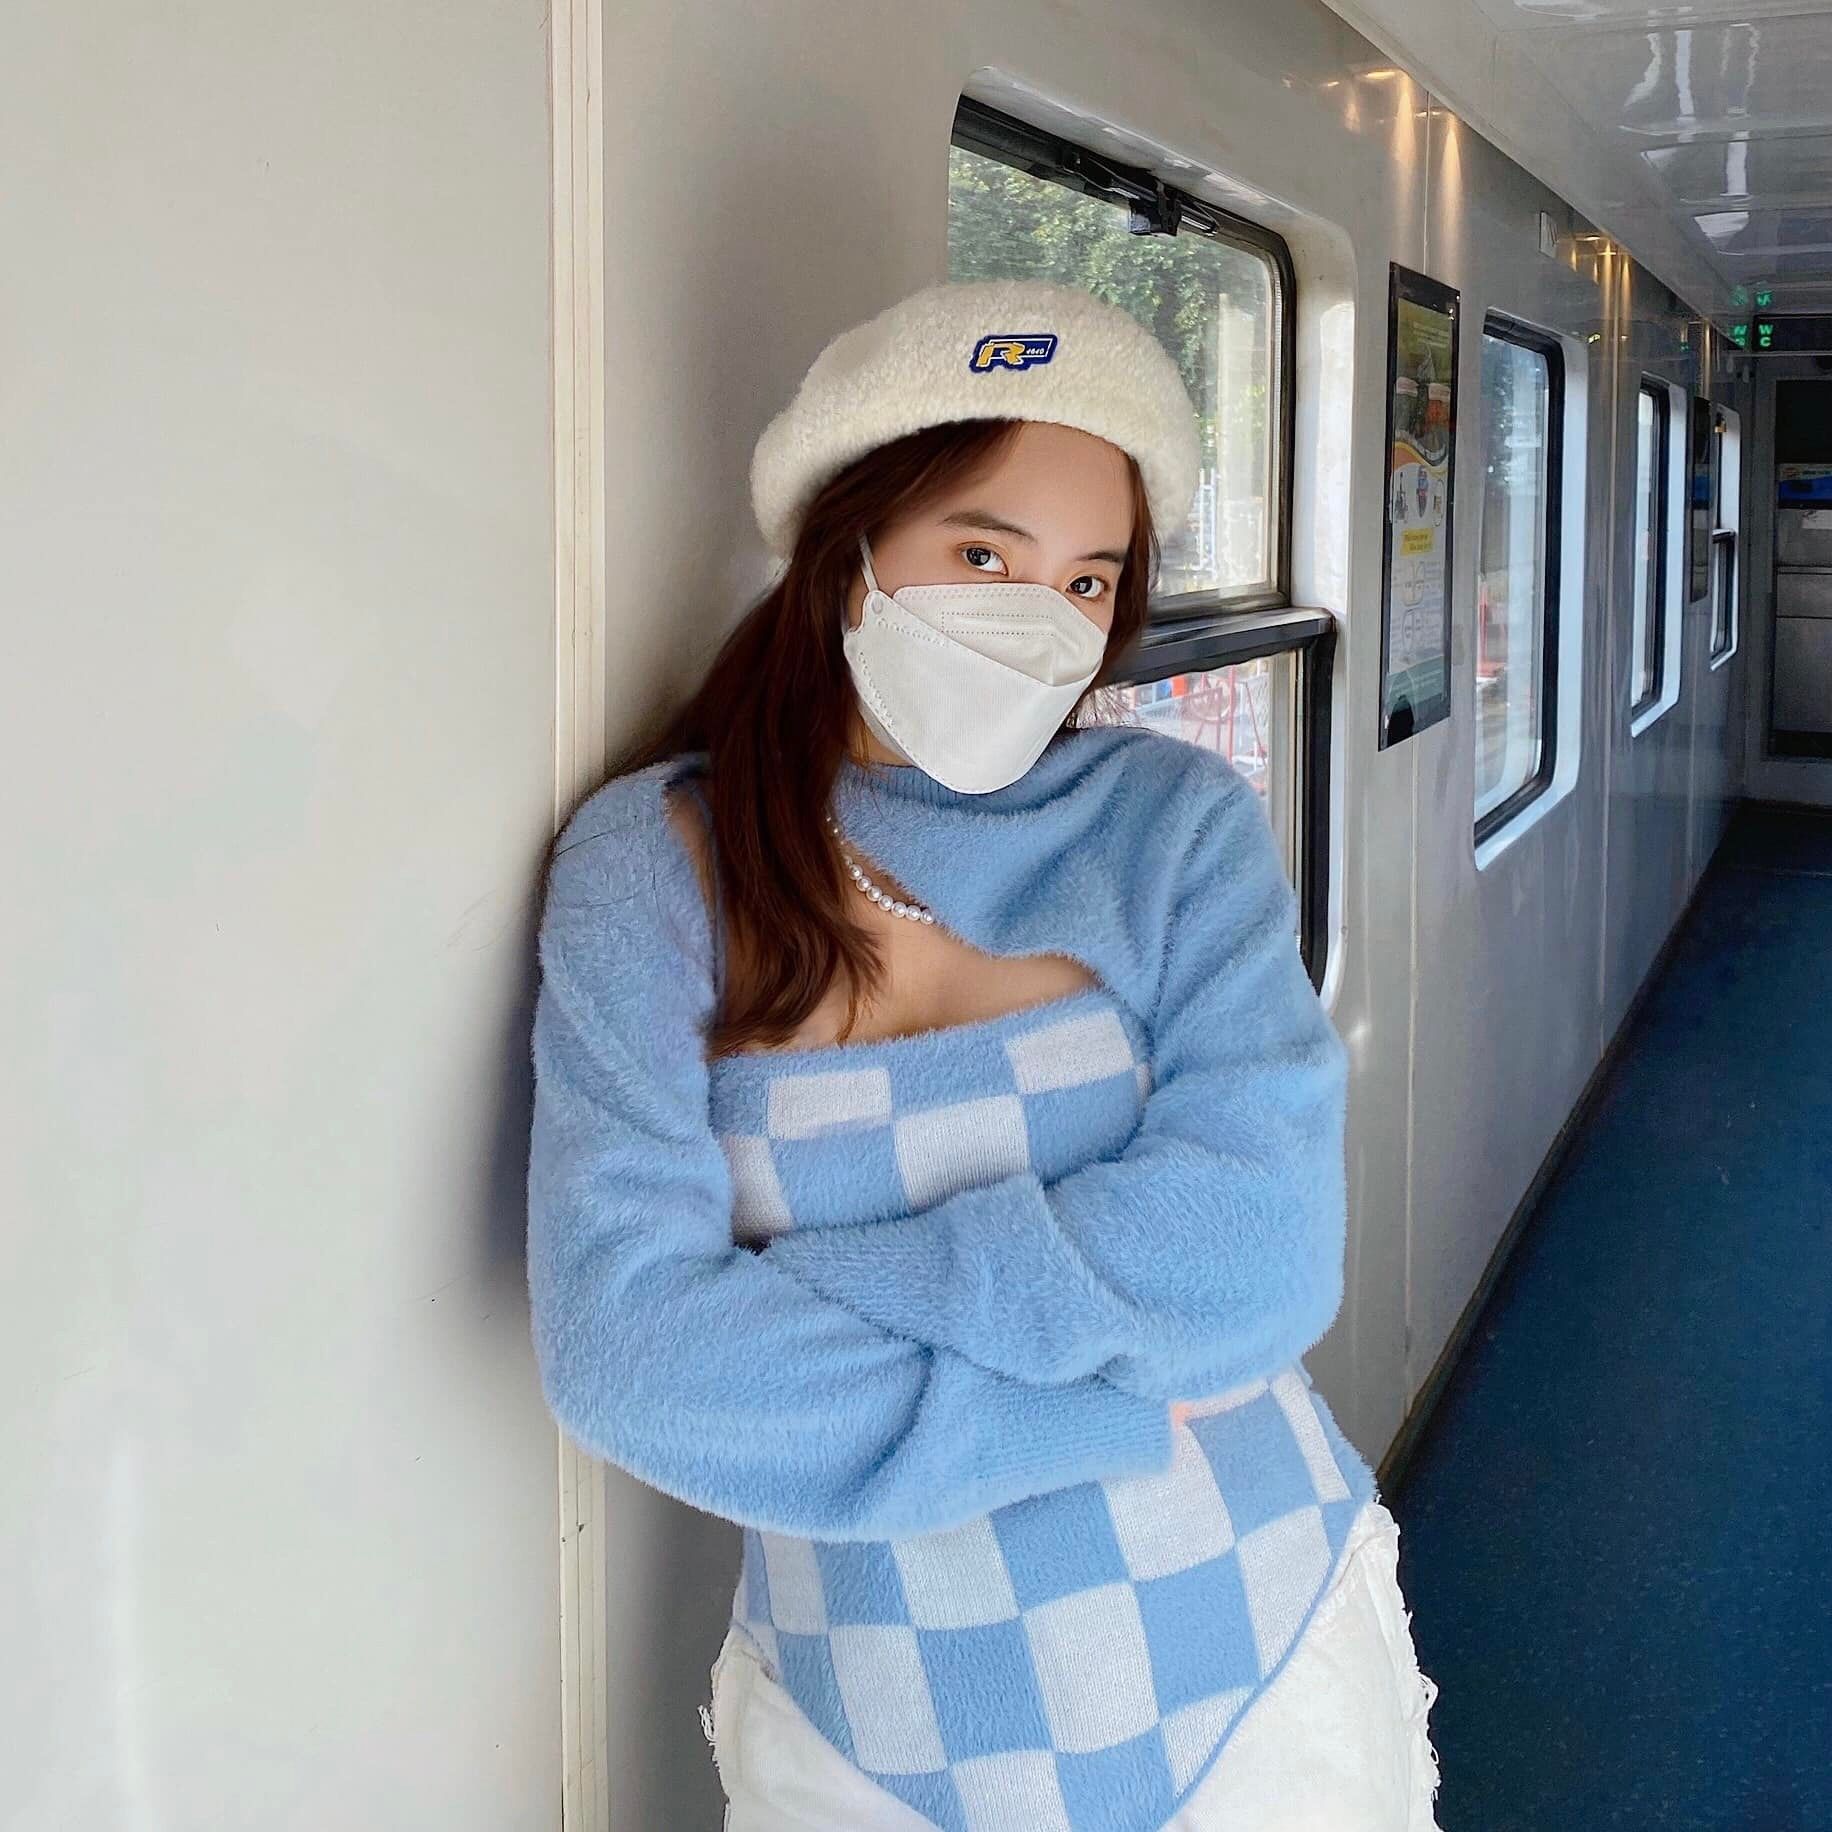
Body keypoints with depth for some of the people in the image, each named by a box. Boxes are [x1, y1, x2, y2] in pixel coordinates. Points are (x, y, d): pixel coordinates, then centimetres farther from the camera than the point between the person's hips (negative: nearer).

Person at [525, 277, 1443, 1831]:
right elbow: (622, 1348, -18)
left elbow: (1259, 1255, -19)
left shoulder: (1179, 824, -7)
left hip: (1258, 1683, 1)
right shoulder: (651, 862, -9)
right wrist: (1106, 1413, -19)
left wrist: (797, 1283, -19)